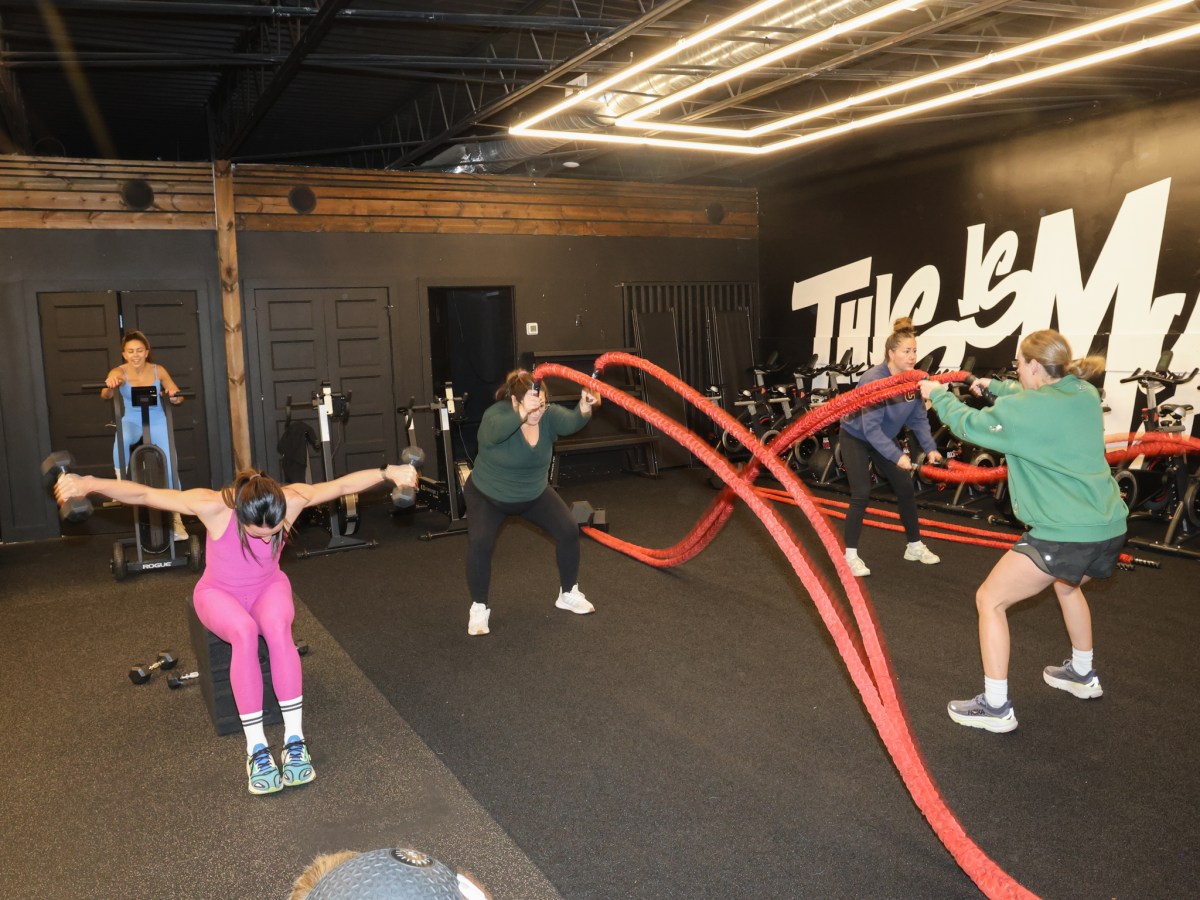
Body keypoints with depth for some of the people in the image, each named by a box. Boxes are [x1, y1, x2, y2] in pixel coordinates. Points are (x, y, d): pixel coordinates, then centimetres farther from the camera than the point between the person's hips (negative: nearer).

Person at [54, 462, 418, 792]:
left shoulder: (291, 499, -27)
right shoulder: (213, 506, -32)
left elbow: (342, 485, -16)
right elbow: (143, 494, -28)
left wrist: (388, 472, -22)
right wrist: (88, 484, -37)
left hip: (268, 587, 1)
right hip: (220, 592, -1)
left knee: (278, 628, -35)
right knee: (244, 632, -37)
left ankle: (295, 740, -29)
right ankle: (256, 748, -29)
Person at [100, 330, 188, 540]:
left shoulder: (158, 370, -6)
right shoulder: (119, 372, -12)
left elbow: (178, 396, 1)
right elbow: (106, 394, -30)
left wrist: (174, 397, -24)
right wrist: (110, 386, -54)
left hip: (157, 421, 2)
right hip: (131, 421, -1)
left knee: (169, 466, -7)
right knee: (122, 441, -38)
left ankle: (176, 519, 4)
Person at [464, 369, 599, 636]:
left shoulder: (549, 415, -21)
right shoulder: (496, 414, -31)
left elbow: (570, 422, -41)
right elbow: (497, 431, -54)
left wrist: (584, 408, -63)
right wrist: (523, 413, -73)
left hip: (535, 494, 4)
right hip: (487, 495, -4)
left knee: (569, 531, -5)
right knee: (480, 543, -24)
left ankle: (568, 594, 17)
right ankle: (479, 608, -4)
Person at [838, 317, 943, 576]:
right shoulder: (873, 380, -33)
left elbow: (919, 418, -7)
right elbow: (871, 428, -36)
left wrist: (930, 448, -20)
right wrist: (897, 456, -41)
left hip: (885, 437, 7)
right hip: (856, 437, -6)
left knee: (906, 489, 7)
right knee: (861, 494, -14)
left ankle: (915, 546, 21)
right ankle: (851, 555, -5)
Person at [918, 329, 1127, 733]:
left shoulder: (1023, 409, -13)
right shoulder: (1085, 394, 9)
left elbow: (970, 425, -1)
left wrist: (937, 395, 16)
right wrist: (996, 387, 40)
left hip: (1066, 535, -9)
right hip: (1109, 528, 9)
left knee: (990, 599, 4)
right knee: (1067, 584, 37)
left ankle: (996, 707, 7)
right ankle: (1083, 675, 52)